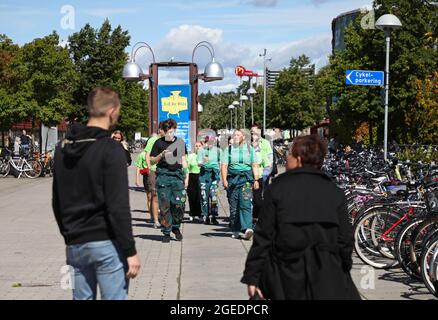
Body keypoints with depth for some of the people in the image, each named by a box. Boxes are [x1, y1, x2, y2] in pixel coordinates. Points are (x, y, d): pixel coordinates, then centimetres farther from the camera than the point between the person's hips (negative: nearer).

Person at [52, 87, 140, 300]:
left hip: (75, 244, 7)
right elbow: (118, 206, -16)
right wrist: (130, 251, -12)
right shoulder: (110, 150, -12)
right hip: (106, 244, -7)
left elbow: (57, 201, 15)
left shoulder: (63, 148, 10)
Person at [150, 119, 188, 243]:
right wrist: (161, 155, -12)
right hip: (163, 175, -1)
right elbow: (152, 160, 6)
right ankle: (166, 232, 7)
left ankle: (176, 227, 17)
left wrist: (186, 176, 10)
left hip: (177, 175, 2)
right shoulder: (159, 143, 5)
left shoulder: (180, 142, 12)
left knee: (179, 204, -6)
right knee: (164, 205, -2)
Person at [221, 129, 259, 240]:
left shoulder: (250, 149, 14)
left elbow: (255, 166, 13)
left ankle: (248, 228, -26)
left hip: (246, 179, -1)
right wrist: (224, 180, -8)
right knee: (233, 207, 3)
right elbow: (224, 166, 5)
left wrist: (256, 180, 3)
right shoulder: (228, 150, 13)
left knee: (245, 204, -16)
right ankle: (235, 231, 11)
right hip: (232, 180, 2)